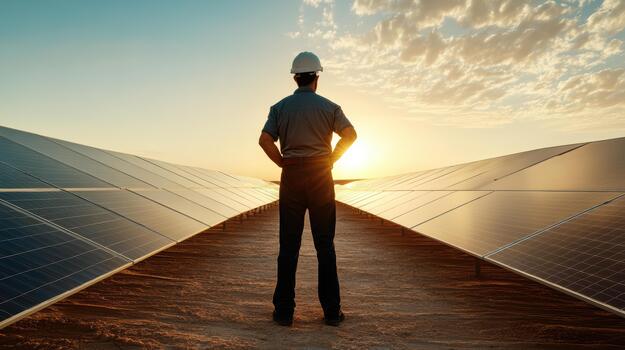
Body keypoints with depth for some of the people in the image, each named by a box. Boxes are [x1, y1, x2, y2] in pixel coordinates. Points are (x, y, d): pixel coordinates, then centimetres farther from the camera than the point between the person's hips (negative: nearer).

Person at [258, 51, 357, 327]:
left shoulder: (280, 107, 6)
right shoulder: (329, 106, 4)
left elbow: (265, 140, -8)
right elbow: (350, 134, -10)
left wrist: (282, 162, 3)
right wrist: (331, 159, 0)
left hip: (291, 176, 1)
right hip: (321, 176, 0)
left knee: (288, 245, 6)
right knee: (325, 245, 6)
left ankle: (284, 311, 11)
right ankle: (332, 311, 12)